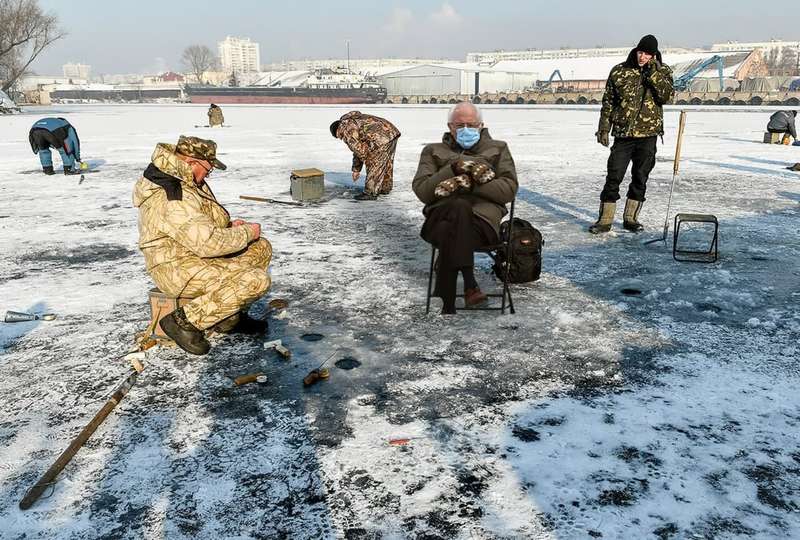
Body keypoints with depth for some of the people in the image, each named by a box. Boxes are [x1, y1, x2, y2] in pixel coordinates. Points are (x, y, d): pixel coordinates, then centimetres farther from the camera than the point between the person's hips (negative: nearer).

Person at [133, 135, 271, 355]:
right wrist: (247, 233, -14)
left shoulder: (181, 181, 8)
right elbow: (209, 242, -30)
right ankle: (183, 321, -13)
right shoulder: (175, 199, -27)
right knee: (256, 280, -24)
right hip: (180, 270, -11)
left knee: (261, 248, 10)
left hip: (195, 253, 11)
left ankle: (230, 316, 12)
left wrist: (229, 225, 5)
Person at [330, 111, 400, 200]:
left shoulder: (346, 130, 0)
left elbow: (358, 149, -4)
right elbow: (358, 148, 32)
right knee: (386, 163, 22)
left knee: (374, 165, -1)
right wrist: (356, 170, 32)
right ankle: (385, 188, 36)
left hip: (383, 138, -10)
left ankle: (371, 193, 5)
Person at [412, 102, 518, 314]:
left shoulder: (498, 149, 24)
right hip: (442, 215, 0)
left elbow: (509, 189, 6)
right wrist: (454, 167, -6)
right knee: (460, 207, -37)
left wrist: (468, 184, -7)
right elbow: (421, 190, 7)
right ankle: (469, 285, -36)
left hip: (484, 217, 0)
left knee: (451, 232, -35)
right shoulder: (433, 151, 25)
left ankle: (448, 306, -33)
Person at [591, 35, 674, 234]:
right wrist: (603, 128, 1)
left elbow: (667, 96, -12)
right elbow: (608, 101, 6)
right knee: (613, 177, -3)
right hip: (623, 133, -1)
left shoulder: (663, 72, 4)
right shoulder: (619, 71, 2)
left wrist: (653, 72, -17)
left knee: (640, 178, 7)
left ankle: (630, 218, 19)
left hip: (648, 134, 1)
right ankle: (605, 220, 4)